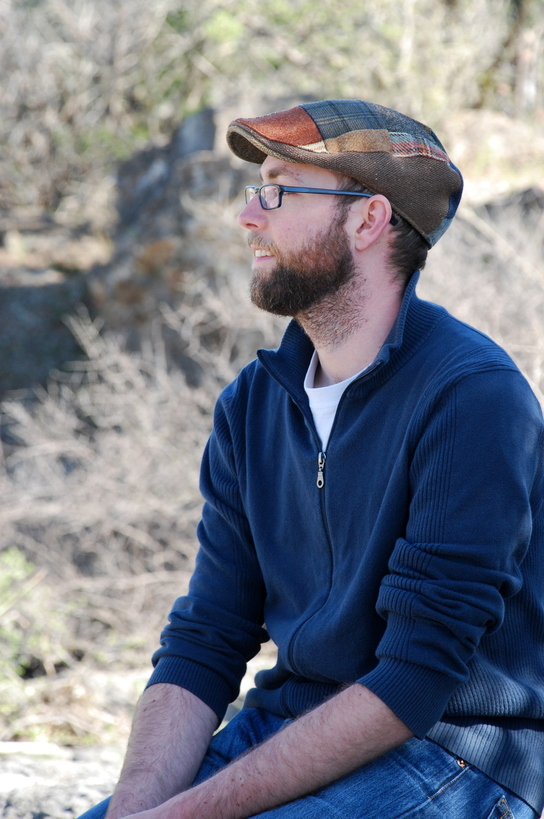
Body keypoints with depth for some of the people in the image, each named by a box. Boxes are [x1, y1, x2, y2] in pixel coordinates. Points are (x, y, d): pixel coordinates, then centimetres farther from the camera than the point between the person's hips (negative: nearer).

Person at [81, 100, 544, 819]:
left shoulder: (474, 396, -16)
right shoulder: (251, 406, 7)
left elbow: (418, 676, -20)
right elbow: (205, 640, 4)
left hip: (454, 753, -6)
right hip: (289, 724, 7)